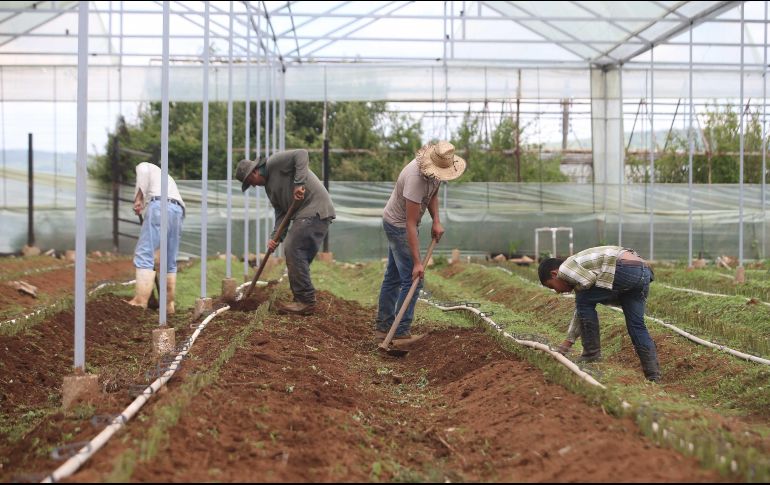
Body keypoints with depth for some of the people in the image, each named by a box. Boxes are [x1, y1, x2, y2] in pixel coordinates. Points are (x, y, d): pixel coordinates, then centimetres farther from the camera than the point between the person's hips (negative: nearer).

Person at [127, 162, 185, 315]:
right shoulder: (166, 177, 42)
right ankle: (169, 305, 17)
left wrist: (138, 198, -3)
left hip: (159, 205, -7)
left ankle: (140, 304, -21)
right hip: (178, 210, 7)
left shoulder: (144, 166, 25)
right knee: (170, 262, 14)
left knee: (143, 256, -11)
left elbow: (143, 172, -2)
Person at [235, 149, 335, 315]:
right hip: (305, 214, 10)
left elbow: (302, 154, -18)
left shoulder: (274, 163, -6)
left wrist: (299, 184, -26)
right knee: (293, 253, 10)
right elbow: (281, 212, 15)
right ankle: (303, 300, 13)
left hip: (315, 208, -10)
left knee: (294, 251, -14)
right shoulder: (269, 187, 21)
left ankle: (305, 301, -11)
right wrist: (276, 237, 0)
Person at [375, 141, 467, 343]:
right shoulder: (416, 179, -35)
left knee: (394, 276, 14)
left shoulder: (435, 171, -9)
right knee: (412, 279, -12)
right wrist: (417, 263, -34)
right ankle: (401, 332, -9)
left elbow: (433, 194, 12)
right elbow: (411, 224, -34)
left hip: (395, 223, 9)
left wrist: (436, 221, -4)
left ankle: (383, 326, 22)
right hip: (398, 225, -9)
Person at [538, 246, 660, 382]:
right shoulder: (578, 268, 32)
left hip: (626, 269, -10)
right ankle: (653, 375, 8)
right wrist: (567, 343, 39)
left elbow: (590, 280, -11)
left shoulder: (565, 269, 5)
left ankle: (592, 354, 7)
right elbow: (580, 311, 36)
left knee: (585, 302, 5)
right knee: (636, 326, 11)